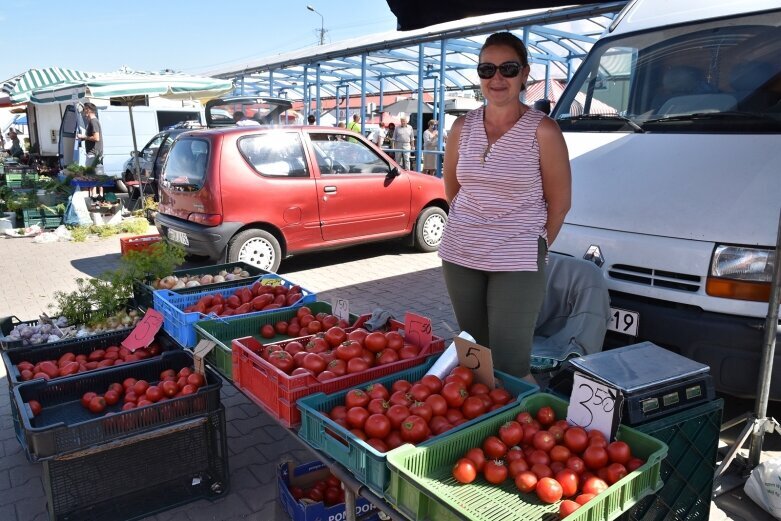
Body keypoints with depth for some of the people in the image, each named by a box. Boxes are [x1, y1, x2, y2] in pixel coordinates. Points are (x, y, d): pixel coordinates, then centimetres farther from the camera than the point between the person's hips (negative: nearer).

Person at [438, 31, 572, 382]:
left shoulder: (542, 131, -9)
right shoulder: (463, 127, 3)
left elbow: (559, 202, -2)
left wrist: (535, 246, 6)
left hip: (517, 262, -4)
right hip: (460, 255, 5)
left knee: (509, 366, -6)